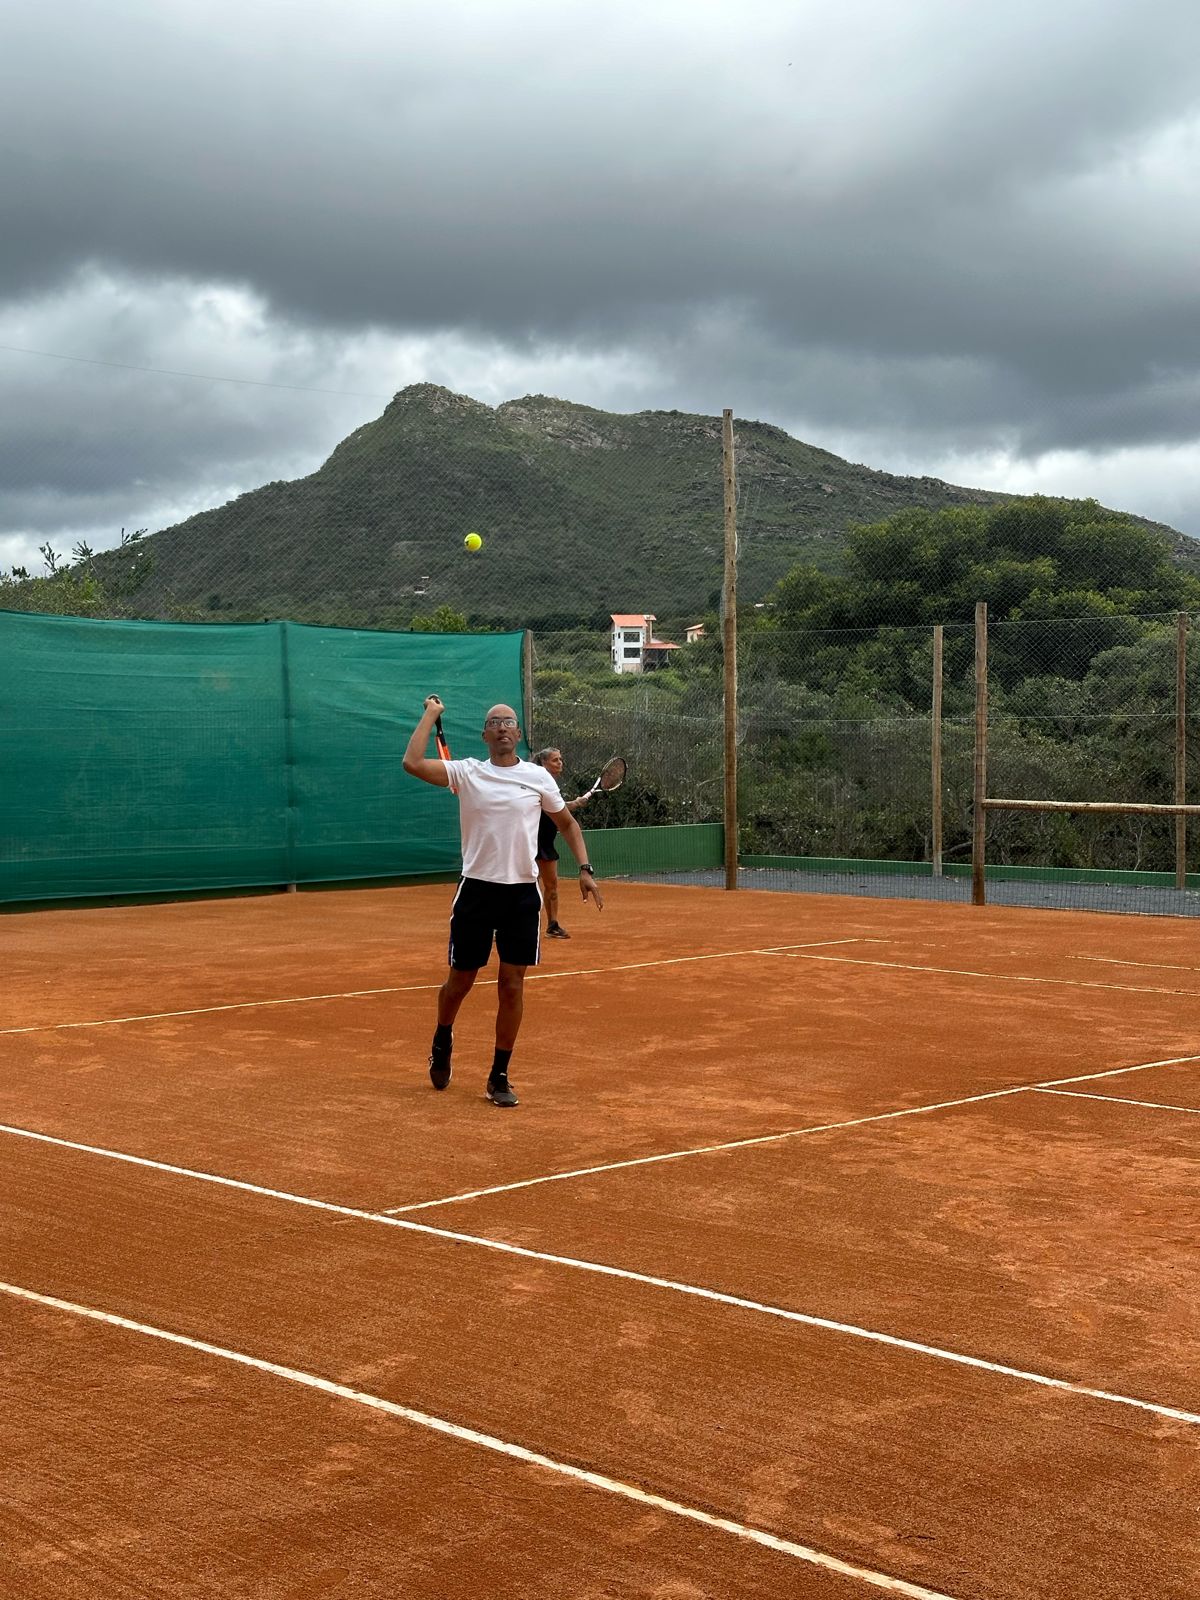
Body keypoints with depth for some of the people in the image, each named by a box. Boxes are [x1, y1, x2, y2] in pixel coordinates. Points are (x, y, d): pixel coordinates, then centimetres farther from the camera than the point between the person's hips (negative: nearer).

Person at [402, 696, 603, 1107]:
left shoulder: (538, 777, 4)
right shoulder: (467, 773, 0)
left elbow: (567, 823, 16)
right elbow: (413, 763, -14)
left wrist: (584, 868, 4)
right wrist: (431, 713, -4)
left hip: (522, 893, 1)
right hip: (476, 890, -1)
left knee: (512, 986, 1)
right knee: (459, 981, 9)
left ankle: (499, 1076, 13)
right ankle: (442, 1043, 39)